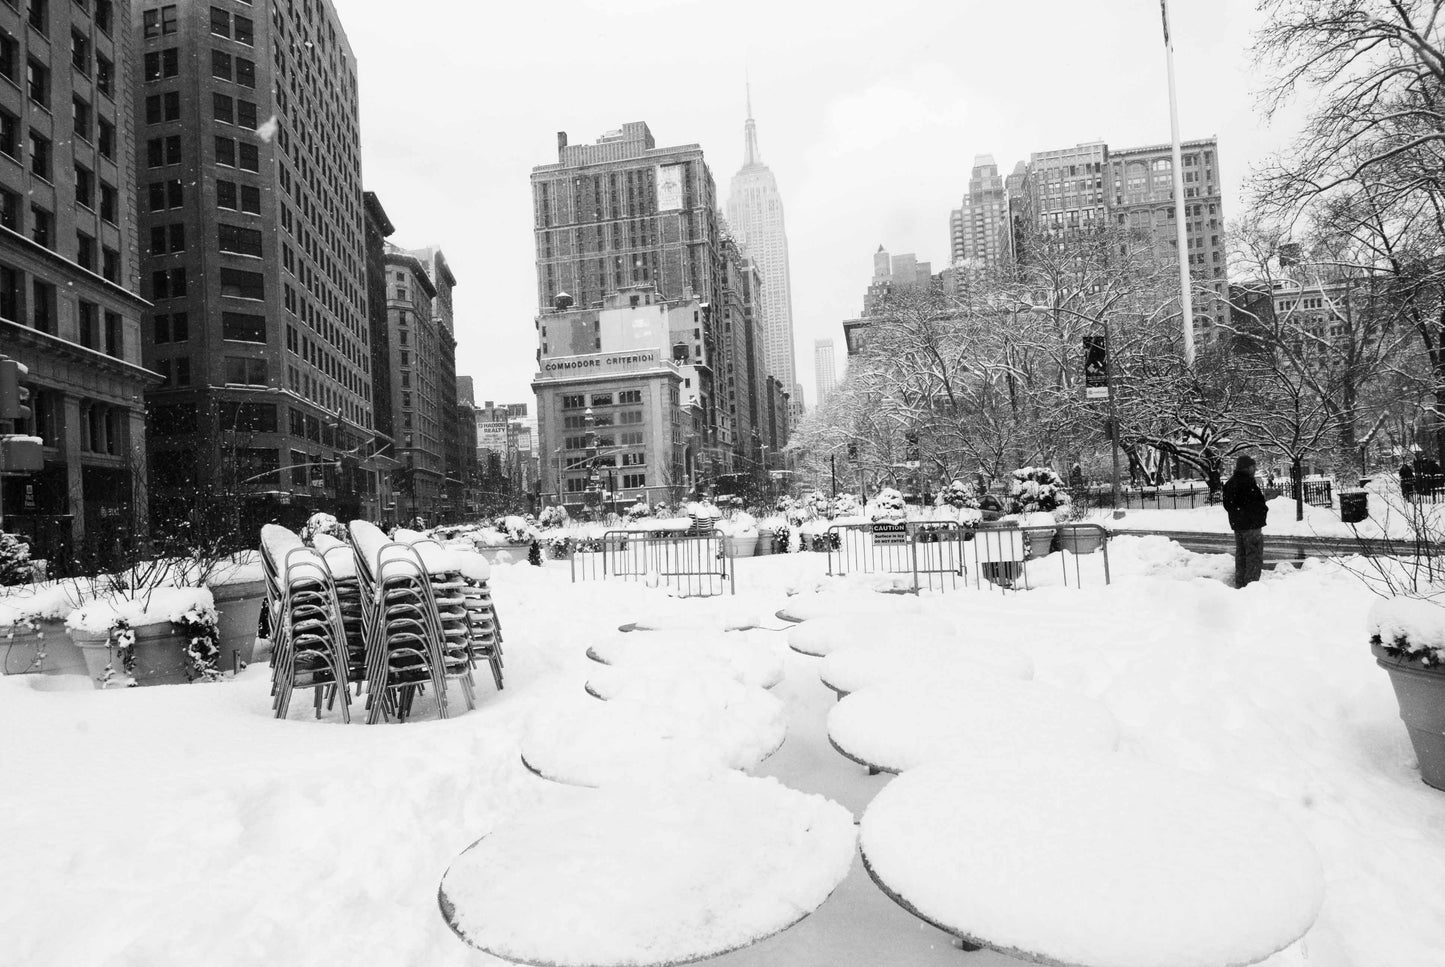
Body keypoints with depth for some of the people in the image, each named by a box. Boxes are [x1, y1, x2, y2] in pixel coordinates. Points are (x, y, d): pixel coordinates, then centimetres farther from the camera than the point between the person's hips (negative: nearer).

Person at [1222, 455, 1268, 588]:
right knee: (1254, 555, -3)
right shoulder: (1249, 482, -17)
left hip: (1236, 523, 9)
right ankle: (1251, 583, -4)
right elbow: (1258, 502, -17)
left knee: (1240, 555, 15)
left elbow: (1227, 505, 14)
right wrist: (1264, 509, 2)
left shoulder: (1230, 483, 11)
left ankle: (1240, 584, 20)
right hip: (1252, 523, -9)